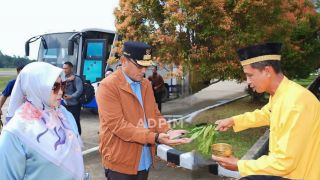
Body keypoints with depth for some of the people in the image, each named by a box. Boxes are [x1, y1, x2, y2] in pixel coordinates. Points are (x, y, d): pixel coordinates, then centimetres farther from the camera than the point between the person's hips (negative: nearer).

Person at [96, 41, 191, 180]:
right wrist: (155, 137, -27)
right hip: (120, 162, -6)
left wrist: (166, 131, -9)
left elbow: (154, 114, 11)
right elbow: (118, 125, -22)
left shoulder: (146, 84, 7)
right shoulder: (108, 86, -16)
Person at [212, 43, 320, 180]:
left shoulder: (295, 103, -30)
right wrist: (233, 121, 13)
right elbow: (265, 114, 23)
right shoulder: (278, 94, 0)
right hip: (283, 168, 8)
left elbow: (285, 161, -29)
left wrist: (239, 165, -20)